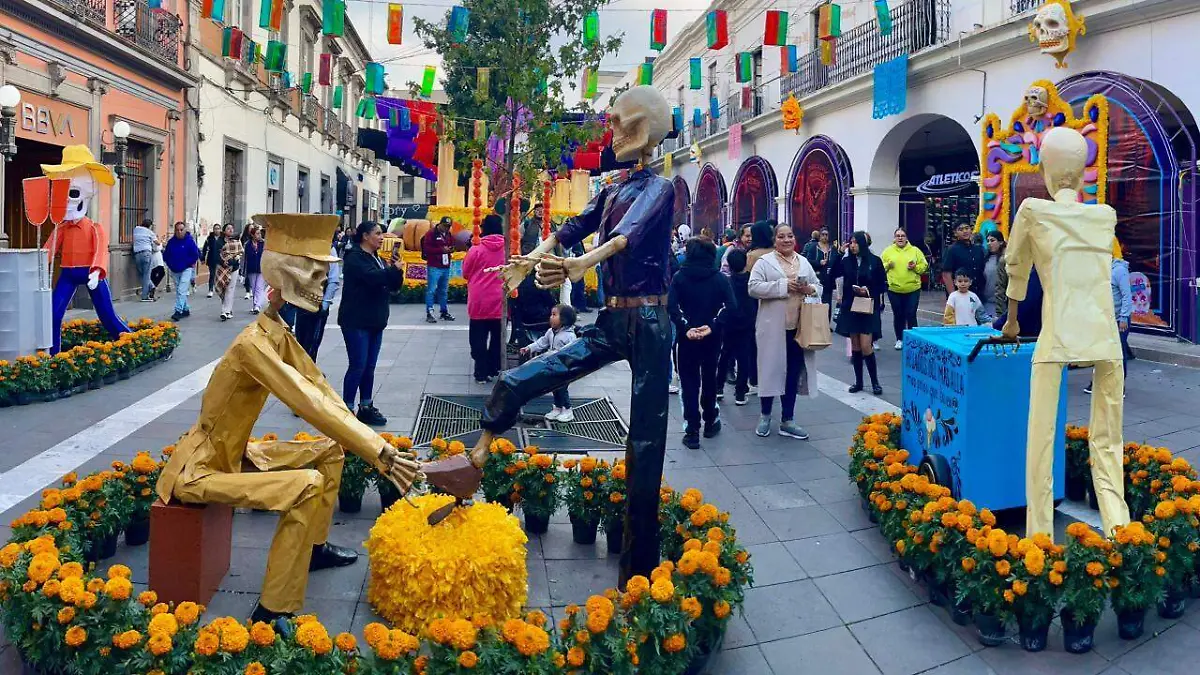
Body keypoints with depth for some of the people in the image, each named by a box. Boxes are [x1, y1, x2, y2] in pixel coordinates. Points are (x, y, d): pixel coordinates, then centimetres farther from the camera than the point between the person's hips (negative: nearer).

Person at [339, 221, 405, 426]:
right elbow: (373, 277, -27)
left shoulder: (378, 258, 16)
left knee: (369, 367, 11)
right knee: (357, 366, -7)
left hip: (375, 321, 8)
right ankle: (347, 410, 0)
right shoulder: (354, 257, -10)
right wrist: (394, 269, -13)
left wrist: (397, 270, -6)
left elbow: (394, 285, 13)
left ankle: (366, 408, 18)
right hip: (356, 321, -8)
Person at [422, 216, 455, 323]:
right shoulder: (431, 233, -7)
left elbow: (452, 245, 25)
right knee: (431, 290, -6)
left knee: (443, 291, 14)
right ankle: (429, 314, -3)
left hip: (446, 267, 7)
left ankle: (444, 312, 21)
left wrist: (451, 249, 0)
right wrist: (442, 250, -19)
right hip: (434, 267, -7)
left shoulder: (448, 234, 14)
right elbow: (426, 249, -14)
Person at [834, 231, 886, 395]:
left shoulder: (874, 261, -3)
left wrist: (869, 290, -15)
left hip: (868, 307, -4)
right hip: (850, 306, 4)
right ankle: (858, 381, 17)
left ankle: (875, 382, 5)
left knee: (866, 346, -9)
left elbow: (883, 284, 1)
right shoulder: (846, 261, 5)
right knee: (855, 345, 8)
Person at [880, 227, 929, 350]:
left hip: (912, 289, -1)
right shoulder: (888, 251, 4)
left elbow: (924, 266, 5)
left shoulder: (915, 251, 3)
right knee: (898, 315, 8)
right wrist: (887, 265, -12)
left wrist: (915, 267, -13)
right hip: (894, 289, 1)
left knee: (911, 315, -2)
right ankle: (899, 339, 21)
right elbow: (881, 266, 7)